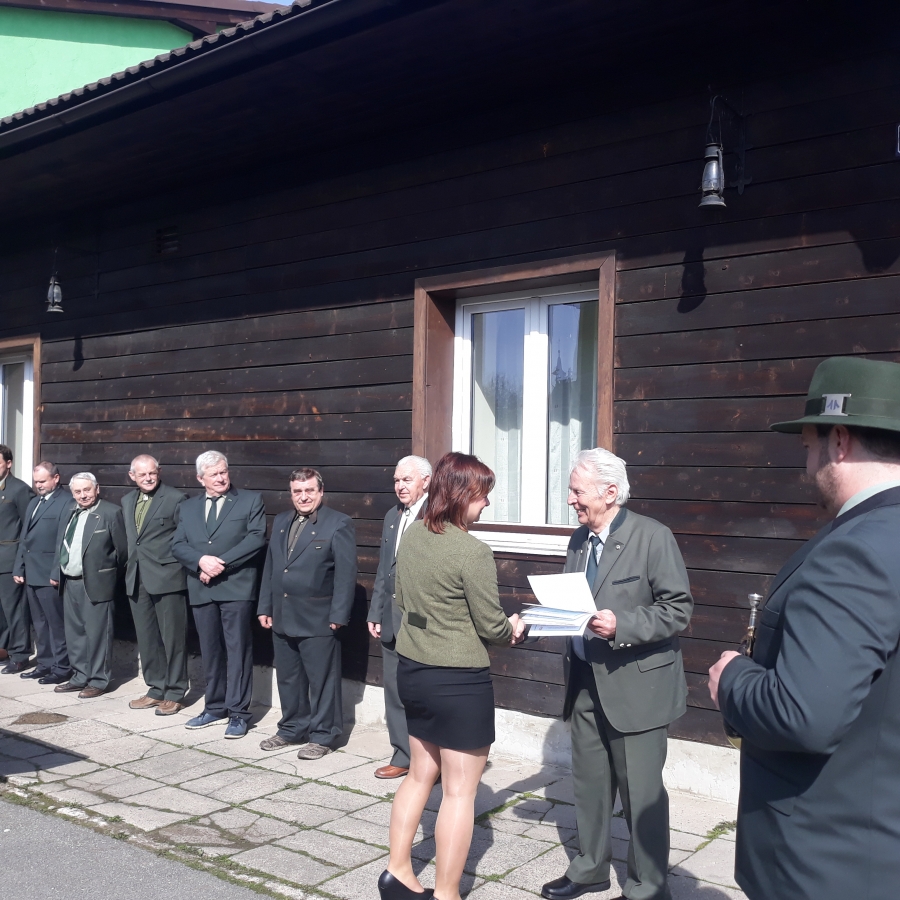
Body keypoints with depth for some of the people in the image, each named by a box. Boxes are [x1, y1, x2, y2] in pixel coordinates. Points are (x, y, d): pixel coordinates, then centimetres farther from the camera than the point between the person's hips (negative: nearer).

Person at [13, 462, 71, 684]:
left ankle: (62, 668, 5)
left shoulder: (66, 502, -10)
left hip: (50, 575, -8)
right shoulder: (33, 503, 19)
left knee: (56, 623, -2)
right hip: (31, 573, 8)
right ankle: (45, 664, 21)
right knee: (39, 623, 13)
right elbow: (24, 538, 21)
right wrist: (19, 568, 16)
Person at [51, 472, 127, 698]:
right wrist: (56, 572, 11)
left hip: (95, 583, -7)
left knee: (96, 633, -1)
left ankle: (98, 681, 9)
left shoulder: (111, 512, -11)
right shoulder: (69, 511, 10)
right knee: (74, 632, 14)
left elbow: (122, 549, -8)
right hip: (69, 582, 7)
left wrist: (110, 574, 1)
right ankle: (80, 677, 26)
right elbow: (60, 545, 16)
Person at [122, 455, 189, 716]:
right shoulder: (127, 501, 13)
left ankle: (174, 693, 11)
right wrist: (132, 564, 15)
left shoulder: (175, 499, -8)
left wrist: (183, 568, -10)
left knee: (172, 638, 1)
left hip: (166, 578, -7)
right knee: (147, 639, 12)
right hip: (137, 579, 7)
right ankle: (156, 689, 24)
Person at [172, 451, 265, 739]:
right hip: (201, 589, 4)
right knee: (210, 651, 11)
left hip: (236, 587, -4)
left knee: (237, 650, -2)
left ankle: (238, 712, 3)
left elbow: (256, 538, -9)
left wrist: (222, 563, -15)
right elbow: (177, 545, 7)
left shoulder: (251, 500, 2)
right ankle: (215, 707, 22)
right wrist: (201, 560, -13)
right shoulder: (188, 507, 15)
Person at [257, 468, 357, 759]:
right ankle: (292, 728, 30)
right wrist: (265, 607, 12)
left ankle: (322, 736, 15)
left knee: (322, 680, 3)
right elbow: (270, 566, 16)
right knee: (288, 678, 16)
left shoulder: (339, 524, -8)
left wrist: (338, 615, -15)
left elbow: (346, 573, -11)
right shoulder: (281, 522, 13)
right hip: (282, 617, 7)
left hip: (317, 619, -6)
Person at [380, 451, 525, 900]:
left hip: (412, 672, 8)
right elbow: (491, 627, -14)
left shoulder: (412, 535, 1)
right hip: (459, 682, -8)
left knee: (421, 774, 22)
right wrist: (513, 628, 7)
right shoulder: (473, 551, -21)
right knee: (460, 791, 6)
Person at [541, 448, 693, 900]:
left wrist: (621, 625, -25)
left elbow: (678, 609, -15)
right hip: (586, 681, 7)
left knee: (641, 792, 5)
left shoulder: (653, 537, -13)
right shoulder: (579, 539, 8)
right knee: (589, 782, 18)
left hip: (635, 684, -6)